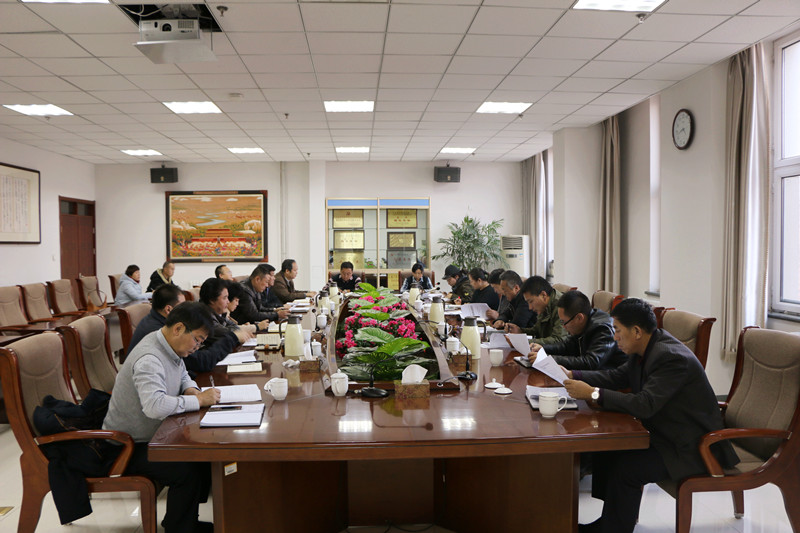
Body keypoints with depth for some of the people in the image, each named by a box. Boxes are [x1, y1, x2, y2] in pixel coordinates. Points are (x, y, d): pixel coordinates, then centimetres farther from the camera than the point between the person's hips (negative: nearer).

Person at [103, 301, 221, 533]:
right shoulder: (149, 359, -30)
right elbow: (155, 406, -44)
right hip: (129, 446, -10)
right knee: (188, 473, -25)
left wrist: (192, 390, -3)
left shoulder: (171, 348, 2)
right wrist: (198, 400, -32)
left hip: (153, 436, 10)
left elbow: (182, 376, 20)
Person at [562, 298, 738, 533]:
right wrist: (573, 375, 1)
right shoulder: (646, 348, 1)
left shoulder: (672, 357, -28)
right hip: (664, 432, 10)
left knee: (625, 469, -23)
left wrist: (592, 393, -31)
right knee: (606, 448, 4)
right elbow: (618, 376, 12)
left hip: (691, 446, -10)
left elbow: (644, 404, -35)